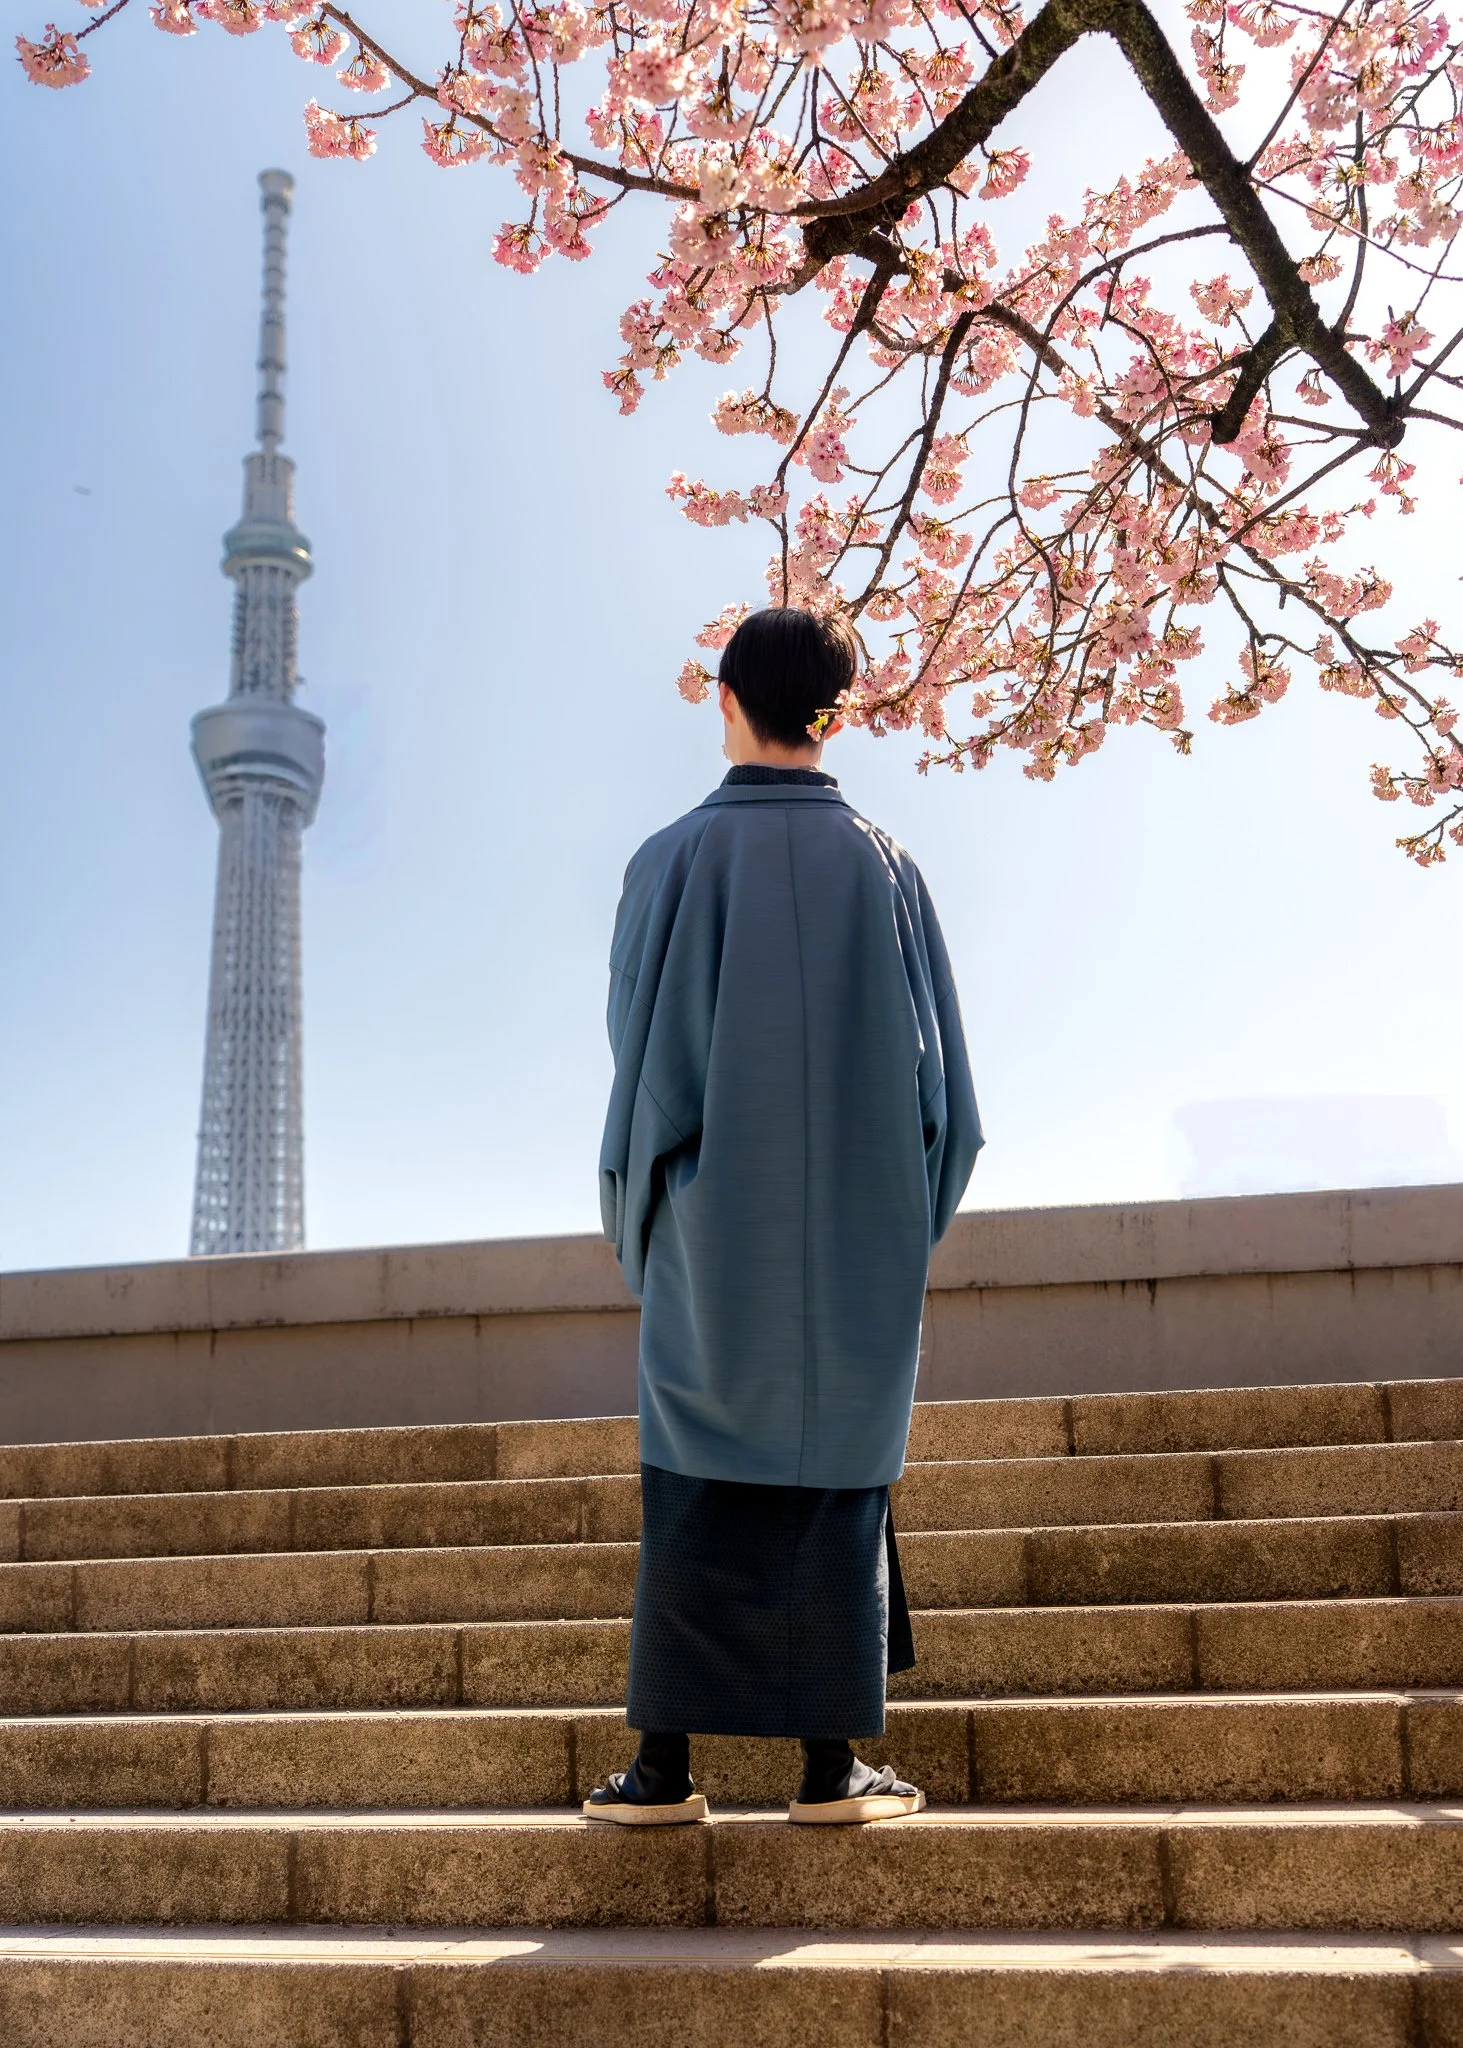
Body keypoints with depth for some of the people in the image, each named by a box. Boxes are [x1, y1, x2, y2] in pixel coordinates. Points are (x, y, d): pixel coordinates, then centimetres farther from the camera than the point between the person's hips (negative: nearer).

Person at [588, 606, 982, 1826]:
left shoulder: (677, 860, -5)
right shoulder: (882, 864, 0)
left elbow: (644, 1045, -4)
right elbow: (932, 1053, 3)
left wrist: (636, 1211, 7)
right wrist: (911, 1212, 12)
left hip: (716, 1222, -1)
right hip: (857, 1223, 1)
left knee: (698, 1489, 6)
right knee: (836, 1476, 7)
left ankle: (665, 1766, 9)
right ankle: (830, 1766, 10)